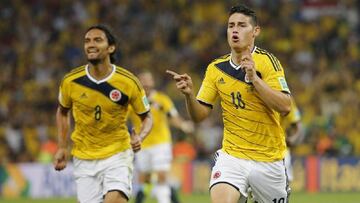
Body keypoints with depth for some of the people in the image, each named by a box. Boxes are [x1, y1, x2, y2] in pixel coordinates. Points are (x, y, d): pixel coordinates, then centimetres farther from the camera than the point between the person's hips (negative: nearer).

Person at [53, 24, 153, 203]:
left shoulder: (129, 82, -12)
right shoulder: (70, 81, -7)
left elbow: (146, 116, 2)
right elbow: (63, 112, 14)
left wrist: (139, 137, -18)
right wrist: (62, 147, 7)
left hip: (118, 155, -2)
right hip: (84, 159, 2)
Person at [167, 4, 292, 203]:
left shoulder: (266, 61, -9)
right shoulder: (216, 68, 4)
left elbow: (285, 106, -19)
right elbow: (199, 115, 6)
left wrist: (254, 78, -27)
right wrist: (189, 94, -14)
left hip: (268, 160, -2)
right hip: (231, 155, 2)